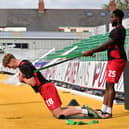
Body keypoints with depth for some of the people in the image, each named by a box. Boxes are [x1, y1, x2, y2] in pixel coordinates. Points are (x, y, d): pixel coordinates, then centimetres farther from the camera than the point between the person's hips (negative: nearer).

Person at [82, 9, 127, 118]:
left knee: (110, 85, -10)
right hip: (113, 60, 10)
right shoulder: (116, 30, 19)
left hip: (117, 60, -10)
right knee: (108, 85, 12)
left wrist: (91, 51, -20)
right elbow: (108, 46, 22)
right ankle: (104, 110, 17)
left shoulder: (119, 30, -14)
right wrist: (93, 51, 17)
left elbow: (106, 44, -21)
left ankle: (109, 112, -7)